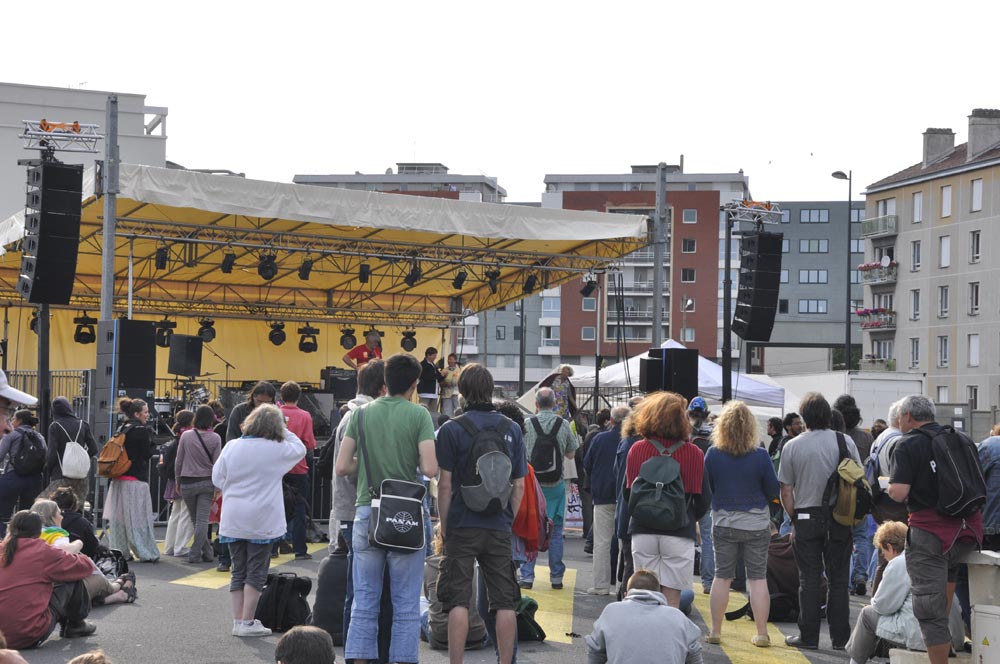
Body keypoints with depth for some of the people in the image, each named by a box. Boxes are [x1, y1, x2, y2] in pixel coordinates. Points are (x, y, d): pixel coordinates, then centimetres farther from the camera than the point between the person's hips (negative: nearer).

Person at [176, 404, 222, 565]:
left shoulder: (186, 436, -5)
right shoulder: (215, 438, -7)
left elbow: (178, 461, 0)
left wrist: (178, 481, 13)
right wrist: (217, 487, 2)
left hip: (187, 483, 1)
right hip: (207, 482, -1)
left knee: (195, 520, 13)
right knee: (202, 520, 1)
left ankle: (207, 552, 19)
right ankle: (195, 554, -4)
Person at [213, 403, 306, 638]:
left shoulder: (231, 447, -1)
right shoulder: (276, 449, -11)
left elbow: (217, 478, 7)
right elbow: (300, 449, 7)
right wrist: (283, 430, 11)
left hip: (233, 520, 4)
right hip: (262, 521, -4)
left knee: (238, 571, 13)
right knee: (256, 572, 4)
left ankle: (238, 620, 15)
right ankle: (247, 622, 2)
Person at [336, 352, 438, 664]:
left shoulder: (362, 413, 4)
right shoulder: (419, 415, -5)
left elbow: (342, 467, 0)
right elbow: (430, 468, -14)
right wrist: (410, 461, 7)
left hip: (367, 512, 3)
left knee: (364, 601, 10)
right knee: (406, 604, 6)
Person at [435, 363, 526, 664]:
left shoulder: (452, 429, -6)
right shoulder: (512, 429, 4)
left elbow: (445, 484, -6)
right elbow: (519, 485, 6)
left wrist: (443, 525, 3)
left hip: (462, 526, -3)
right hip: (499, 528, 3)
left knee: (458, 602, 0)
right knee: (504, 602, 7)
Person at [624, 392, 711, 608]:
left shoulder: (636, 450, 0)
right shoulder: (693, 453, -6)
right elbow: (703, 498, -1)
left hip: (642, 532, 2)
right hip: (679, 534, -2)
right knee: (671, 601, 2)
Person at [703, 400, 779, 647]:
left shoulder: (712, 454, -9)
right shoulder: (760, 456, -12)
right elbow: (774, 491, -4)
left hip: (723, 523, 1)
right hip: (756, 523, -1)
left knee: (722, 576, 11)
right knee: (758, 578, 5)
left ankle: (715, 631, 14)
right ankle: (762, 634, 6)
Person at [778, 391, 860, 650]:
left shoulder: (792, 446, -4)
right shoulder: (845, 442, -1)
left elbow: (786, 490, -1)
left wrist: (794, 518, 11)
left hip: (806, 516, -1)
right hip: (840, 519, 1)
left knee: (809, 578, 4)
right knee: (838, 578, 8)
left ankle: (808, 636, 7)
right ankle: (840, 637, 11)